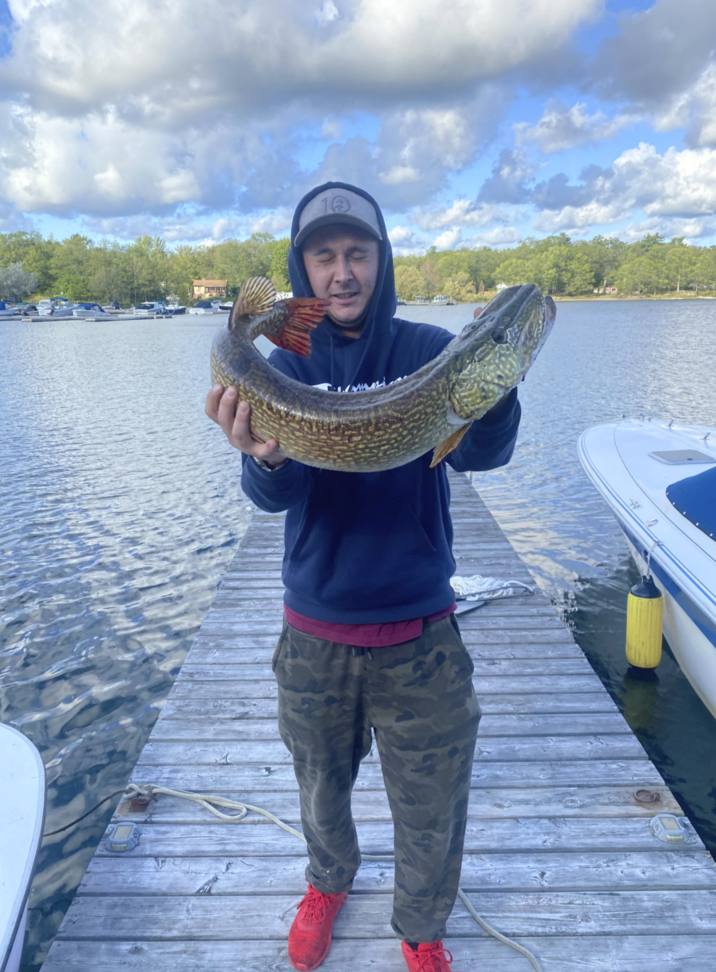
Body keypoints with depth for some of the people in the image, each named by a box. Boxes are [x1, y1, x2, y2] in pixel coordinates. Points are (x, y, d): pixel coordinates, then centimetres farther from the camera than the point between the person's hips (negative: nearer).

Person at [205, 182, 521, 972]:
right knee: (321, 789, 23)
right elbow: (272, 495, -17)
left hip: (420, 637, -1)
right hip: (314, 634, 2)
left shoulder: (429, 349, -6)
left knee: (432, 813, 13)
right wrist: (264, 458, -40)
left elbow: (480, 453, -21)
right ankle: (328, 881, 56)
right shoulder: (287, 365, -4)